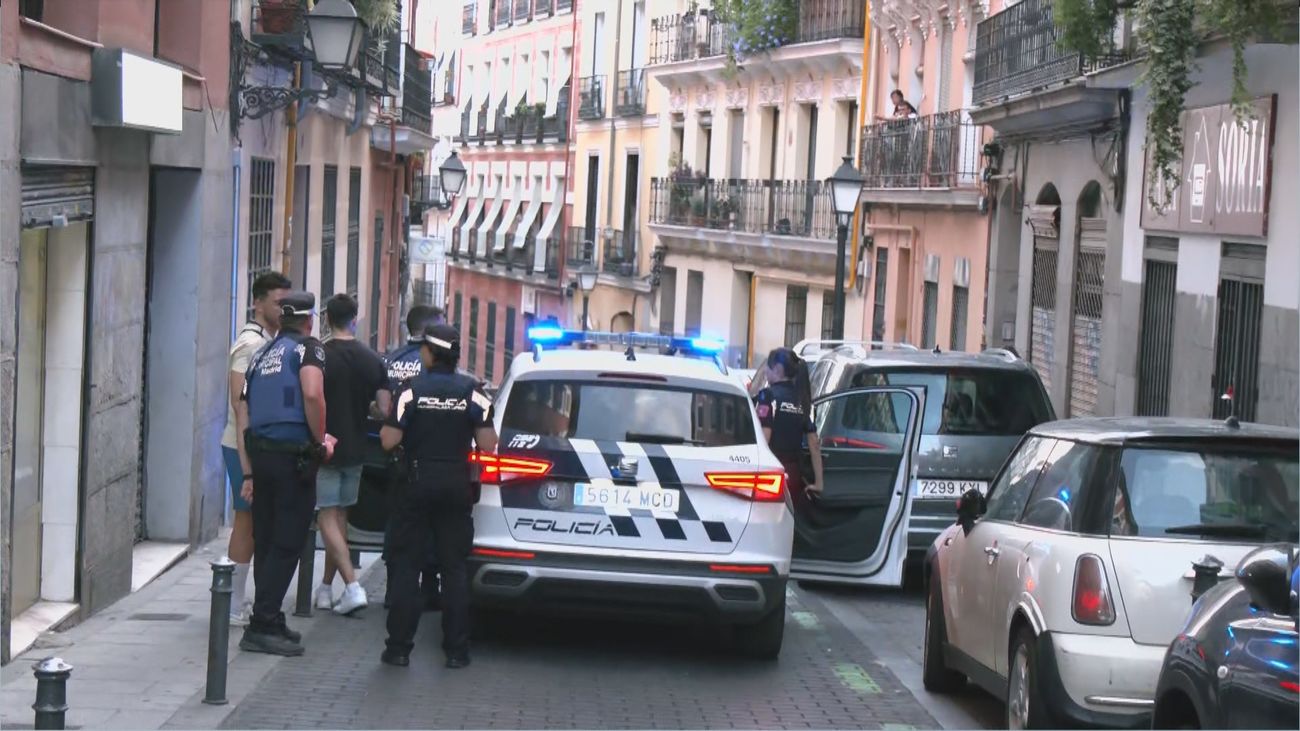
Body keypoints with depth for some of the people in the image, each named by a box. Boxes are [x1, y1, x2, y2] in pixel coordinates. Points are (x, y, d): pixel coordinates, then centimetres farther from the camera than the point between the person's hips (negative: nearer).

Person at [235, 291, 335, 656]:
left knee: (266, 542, 14)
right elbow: (312, 394, -21)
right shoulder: (308, 348, -2)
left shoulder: (261, 355, 19)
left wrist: (250, 471, 19)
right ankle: (262, 624, -9)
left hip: (261, 453, 7)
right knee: (287, 543, -5)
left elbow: (243, 415, 16)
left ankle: (269, 621, 20)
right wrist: (321, 439, -7)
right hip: (294, 455, -7)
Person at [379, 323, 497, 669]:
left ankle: (399, 647, 2)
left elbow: (389, 441, -11)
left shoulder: (411, 389, -8)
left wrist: (387, 423, 10)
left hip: (418, 485, -2)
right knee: (455, 568, 7)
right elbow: (488, 444, -5)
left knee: (406, 566, 4)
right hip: (457, 485, 2)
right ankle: (456, 650, 6)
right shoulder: (471, 391, -2)